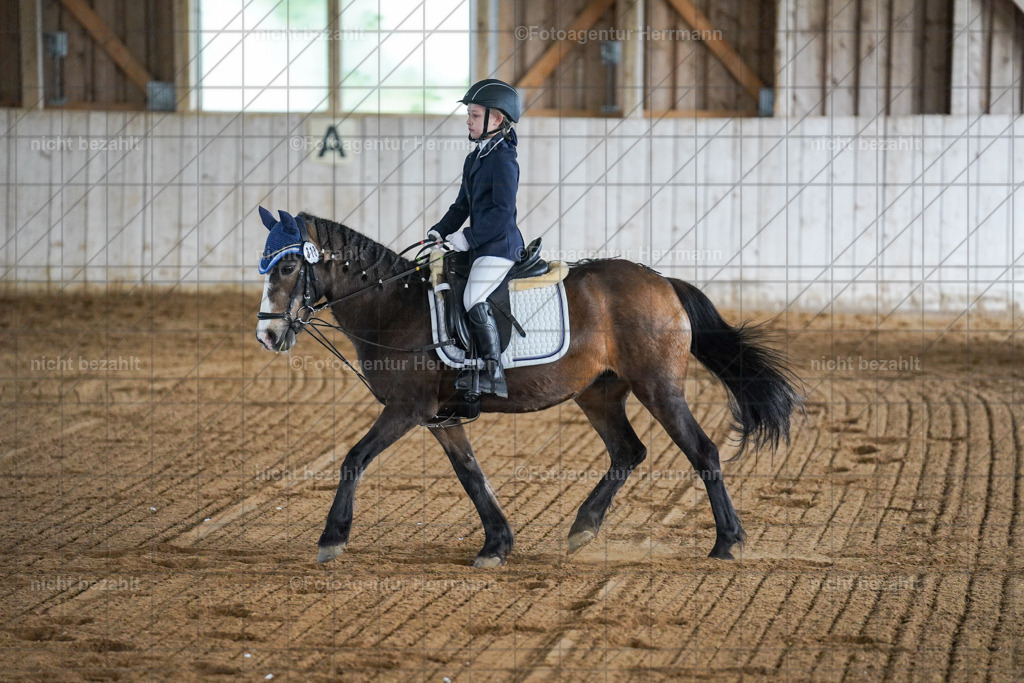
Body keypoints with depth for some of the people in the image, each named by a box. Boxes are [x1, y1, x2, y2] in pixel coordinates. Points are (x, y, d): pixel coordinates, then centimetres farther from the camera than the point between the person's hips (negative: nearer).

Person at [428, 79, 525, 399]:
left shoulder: (504, 160, -14)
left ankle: (495, 375, -22)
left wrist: (468, 238, -23)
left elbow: (503, 211, -21)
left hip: (499, 244, -10)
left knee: (475, 302, -22)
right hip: (481, 246, 10)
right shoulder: (474, 160, 17)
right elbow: (463, 205, 22)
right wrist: (440, 230, 6)